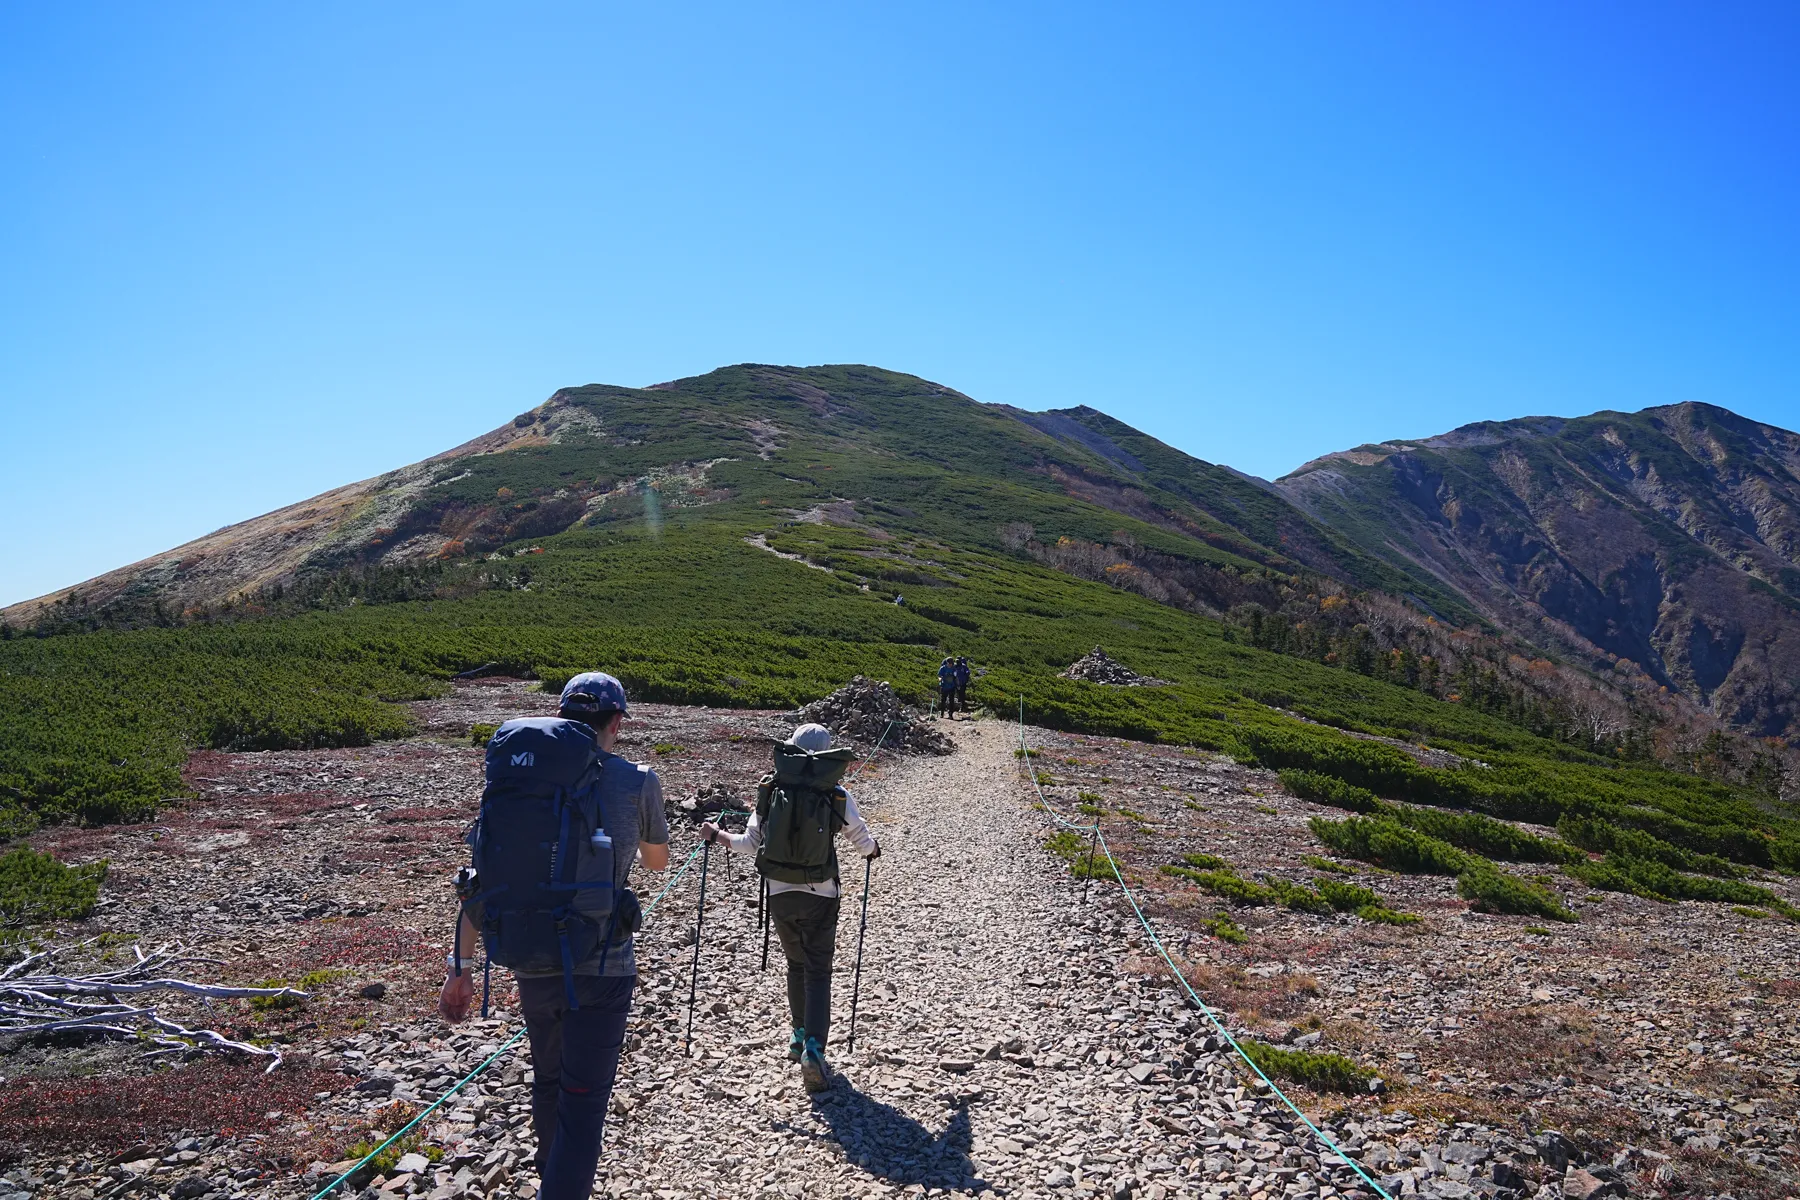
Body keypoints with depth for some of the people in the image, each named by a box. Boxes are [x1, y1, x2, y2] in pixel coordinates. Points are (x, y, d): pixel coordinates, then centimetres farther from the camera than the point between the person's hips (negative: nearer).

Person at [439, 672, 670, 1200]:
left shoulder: (517, 771, 2)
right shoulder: (635, 780, -6)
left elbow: (481, 876, 3)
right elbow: (658, 861, 12)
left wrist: (460, 966, 9)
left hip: (530, 964, 5)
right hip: (600, 968, -4)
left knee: (548, 1080, 26)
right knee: (582, 1101, 4)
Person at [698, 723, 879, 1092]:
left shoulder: (770, 790, -3)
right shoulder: (837, 796, -5)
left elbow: (749, 843, -1)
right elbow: (864, 843, 4)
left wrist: (717, 835, 15)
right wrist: (873, 848, 28)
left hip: (780, 895, 2)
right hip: (820, 896, -2)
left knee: (796, 965, 22)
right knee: (818, 972, 3)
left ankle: (800, 1035, 31)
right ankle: (813, 1049, -11)